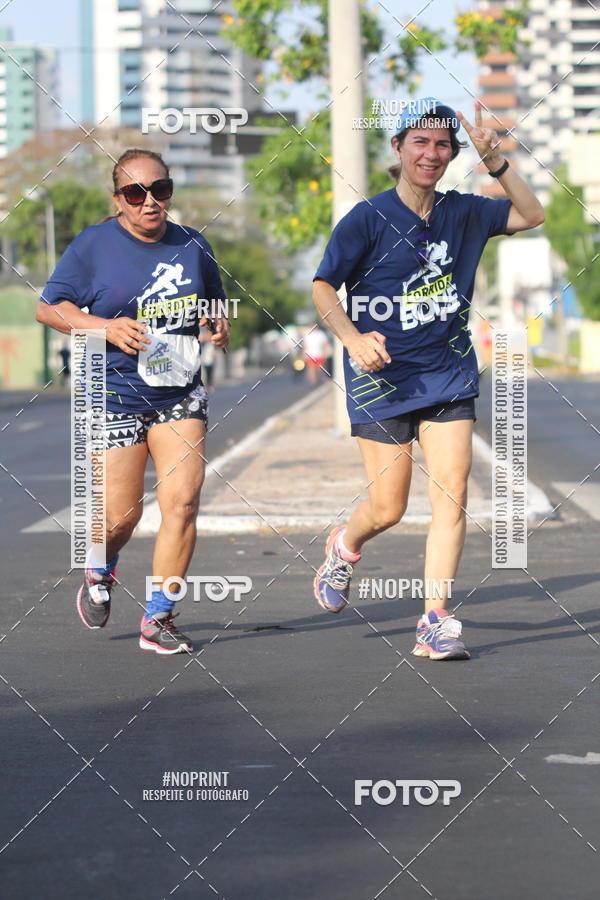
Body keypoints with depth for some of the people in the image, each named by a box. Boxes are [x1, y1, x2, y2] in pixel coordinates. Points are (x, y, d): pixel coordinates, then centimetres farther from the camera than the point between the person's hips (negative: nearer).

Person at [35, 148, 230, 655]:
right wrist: (106, 327, -18)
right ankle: (101, 572, 38)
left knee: (183, 500, -11)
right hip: (114, 396, -3)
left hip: (180, 394, 3)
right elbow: (48, 307, -3)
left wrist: (220, 327, -1)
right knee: (121, 515, 0)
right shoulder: (94, 245, -5)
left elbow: (213, 304, 22)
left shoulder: (193, 246, 6)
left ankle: (158, 619, 1)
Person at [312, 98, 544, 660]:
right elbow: (323, 286, -4)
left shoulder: (462, 213, 4)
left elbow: (531, 215, 9)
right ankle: (344, 546, 35)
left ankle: (435, 623, -5)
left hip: (448, 376, 3)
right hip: (383, 376, -3)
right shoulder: (367, 219, -8)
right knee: (388, 509, -1)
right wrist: (353, 337, -21)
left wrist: (495, 161, -6)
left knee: (451, 493, -9)